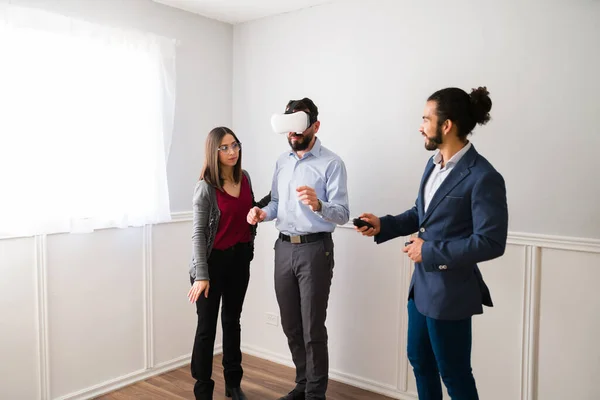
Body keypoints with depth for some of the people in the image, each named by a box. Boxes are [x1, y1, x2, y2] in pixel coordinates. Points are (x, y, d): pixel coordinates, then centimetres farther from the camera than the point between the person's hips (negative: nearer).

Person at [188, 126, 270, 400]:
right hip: (214, 261, -6)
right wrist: (201, 275, -22)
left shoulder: (244, 178, 2)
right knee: (207, 327, 3)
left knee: (232, 321, 18)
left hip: (240, 258, 6)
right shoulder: (206, 187, -15)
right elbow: (198, 234, -17)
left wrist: (274, 195, 5)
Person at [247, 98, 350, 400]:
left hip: (315, 249, -6)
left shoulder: (331, 163, -10)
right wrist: (263, 212, -5)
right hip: (284, 248, 6)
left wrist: (318, 205, -36)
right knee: (291, 326, 16)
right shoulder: (282, 161, 11)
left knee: (313, 329, 2)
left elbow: (342, 215, -16)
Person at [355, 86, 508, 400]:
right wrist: (383, 225, 1)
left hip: (450, 290, -8)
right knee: (419, 360, 24)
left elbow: (491, 243, -23)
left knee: (454, 375, 11)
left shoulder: (483, 177, -21)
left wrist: (430, 251, -20)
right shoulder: (434, 163, 5)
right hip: (422, 283, 9)